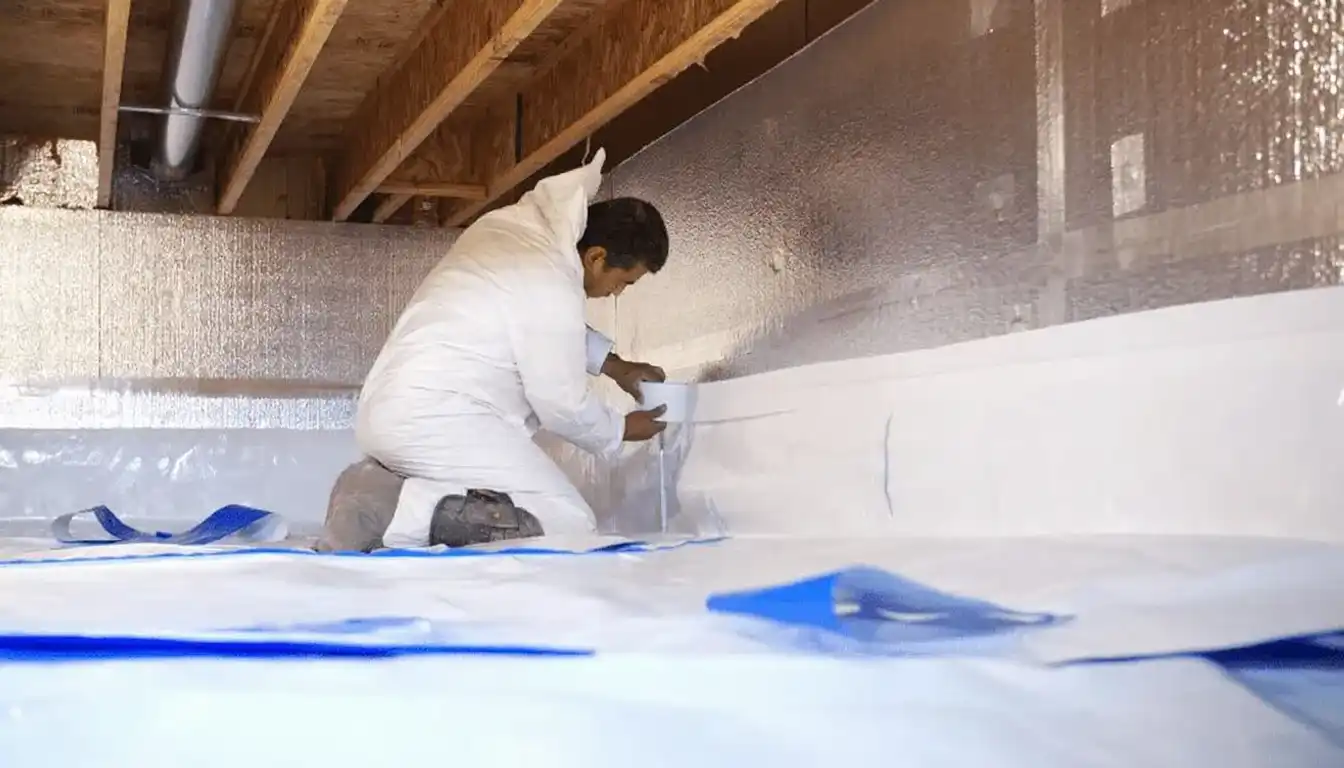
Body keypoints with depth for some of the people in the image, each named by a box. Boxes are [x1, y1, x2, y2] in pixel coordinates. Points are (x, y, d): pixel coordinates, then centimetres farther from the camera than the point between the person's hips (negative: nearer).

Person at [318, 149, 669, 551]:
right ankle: (405, 513, -20)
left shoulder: (514, 226, 12)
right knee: (570, 525, -12)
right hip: (433, 423, -10)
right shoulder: (552, 286, -15)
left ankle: (387, 492, -1)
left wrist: (614, 365, 30)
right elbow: (563, 404, -5)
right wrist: (620, 429, 14)